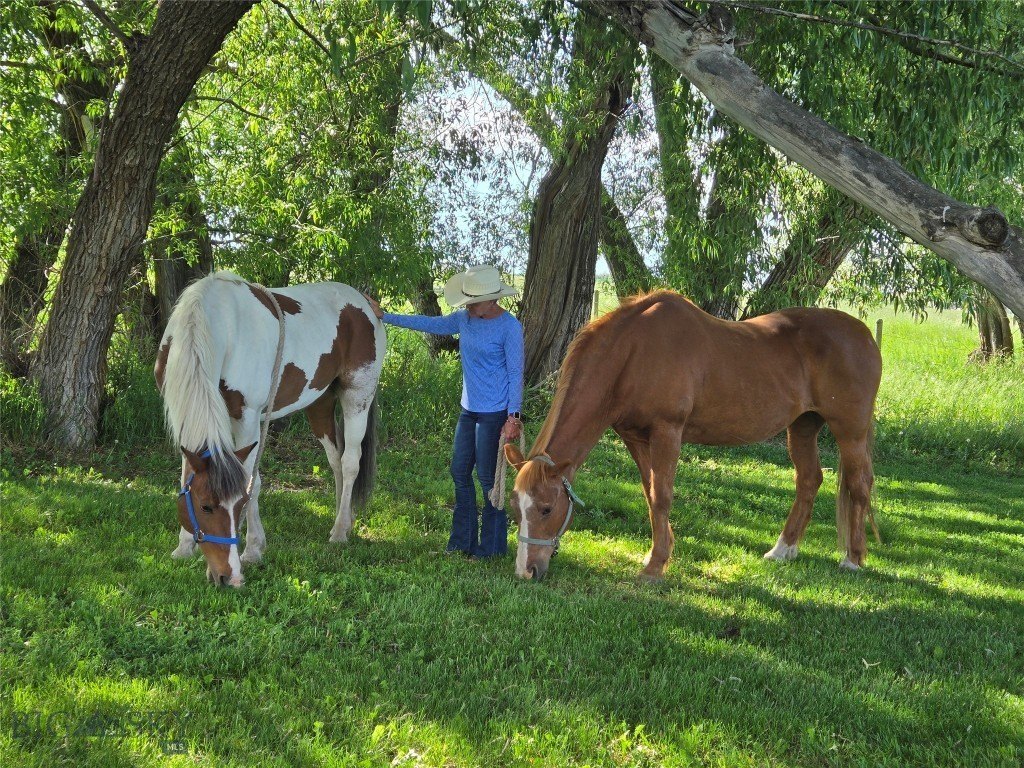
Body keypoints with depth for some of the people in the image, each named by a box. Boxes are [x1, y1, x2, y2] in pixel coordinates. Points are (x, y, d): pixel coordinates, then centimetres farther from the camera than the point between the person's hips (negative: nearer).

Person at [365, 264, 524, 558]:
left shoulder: (509, 327, -14)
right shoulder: (464, 319, 5)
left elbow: (515, 374, -13)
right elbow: (429, 323, 15)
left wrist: (513, 417, -16)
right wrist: (384, 316, 16)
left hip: (494, 414, -8)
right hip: (469, 410, 8)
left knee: (488, 477, -3)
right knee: (460, 472, 12)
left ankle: (492, 545, 9)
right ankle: (463, 540, 23)